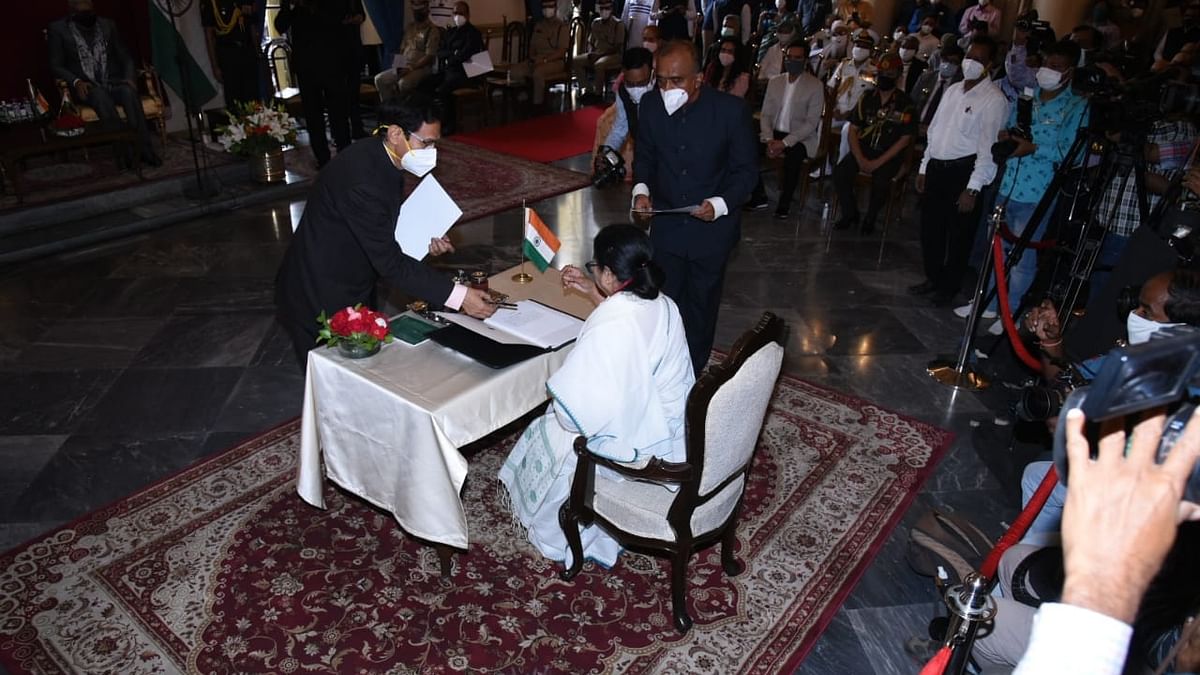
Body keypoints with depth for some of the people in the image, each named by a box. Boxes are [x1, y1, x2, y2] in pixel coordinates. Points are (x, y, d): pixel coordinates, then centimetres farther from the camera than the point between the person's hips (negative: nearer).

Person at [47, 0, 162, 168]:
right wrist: (76, 82, -17)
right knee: (100, 95, -37)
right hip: (86, 87, -2)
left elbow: (125, 56, 14)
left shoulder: (107, 25, 16)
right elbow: (56, 66, 3)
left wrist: (129, 77, -7)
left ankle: (144, 149, -39)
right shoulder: (58, 29, 7)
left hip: (112, 83, 2)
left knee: (128, 91, -34)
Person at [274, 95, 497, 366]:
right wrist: (459, 296, -31)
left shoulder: (380, 158, -3)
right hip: (320, 300, -9)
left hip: (355, 290, 9)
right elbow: (390, 263, -30)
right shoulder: (361, 178, -31)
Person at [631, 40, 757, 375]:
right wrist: (641, 188, -11)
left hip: (712, 225, -1)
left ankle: (694, 374, 35)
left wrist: (721, 204, -26)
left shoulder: (731, 109, -18)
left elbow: (747, 169, -9)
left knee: (701, 305, 15)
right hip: (666, 223, 2)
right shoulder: (651, 104, -8)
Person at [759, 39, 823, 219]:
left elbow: (811, 123, -12)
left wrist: (785, 143, -22)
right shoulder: (774, 81, 9)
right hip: (775, 133, 4)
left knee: (793, 155, -37)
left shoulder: (815, 86, -4)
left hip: (801, 137, -4)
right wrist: (769, 139, -13)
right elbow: (765, 114, 6)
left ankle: (784, 203, -20)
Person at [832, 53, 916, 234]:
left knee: (880, 181, -32)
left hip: (890, 154, -3)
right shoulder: (867, 98, 4)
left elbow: (905, 139, -8)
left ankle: (870, 219, -5)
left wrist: (878, 162, -15)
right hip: (863, 148, 4)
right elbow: (853, 129, 4)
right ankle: (850, 214, 0)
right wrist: (860, 158, -9)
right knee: (840, 172, -22)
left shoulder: (905, 104, -7)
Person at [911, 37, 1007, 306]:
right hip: (936, 168, 7)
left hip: (962, 171, -7)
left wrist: (973, 189, -21)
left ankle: (949, 286, 20)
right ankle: (933, 277, 31)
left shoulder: (994, 99, -10)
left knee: (958, 233, 5)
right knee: (930, 227, 14)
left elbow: (989, 148, -16)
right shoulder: (953, 90, 13)